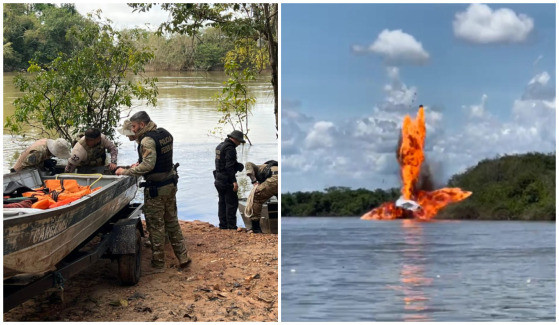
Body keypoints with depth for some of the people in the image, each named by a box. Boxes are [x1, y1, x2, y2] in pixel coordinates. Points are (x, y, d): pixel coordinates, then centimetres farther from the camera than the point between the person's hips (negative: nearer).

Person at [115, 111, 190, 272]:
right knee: (172, 222, 17)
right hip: (171, 184, 8)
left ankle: (158, 264, 9)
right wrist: (140, 163, 12)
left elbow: (148, 165, -28)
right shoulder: (165, 134, 8)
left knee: (156, 226, 1)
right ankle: (182, 257, 18)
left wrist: (126, 171, -19)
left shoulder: (147, 140, -19)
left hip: (155, 189, -8)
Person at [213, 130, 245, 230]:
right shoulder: (230, 148, -16)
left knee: (222, 202, 13)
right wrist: (234, 181, -23)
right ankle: (231, 226, -5)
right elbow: (229, 166, -22)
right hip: (227, 180, -9)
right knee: (232, 203, -5)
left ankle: (223, 225, 16)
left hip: (218, 179, 10)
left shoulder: (220, 146, 15)